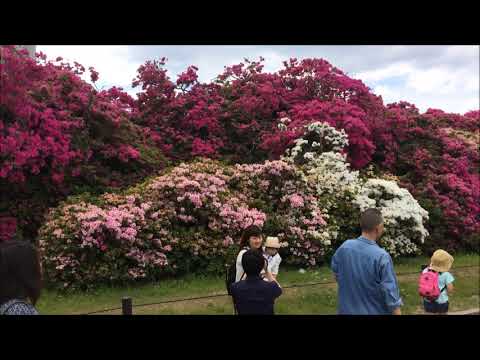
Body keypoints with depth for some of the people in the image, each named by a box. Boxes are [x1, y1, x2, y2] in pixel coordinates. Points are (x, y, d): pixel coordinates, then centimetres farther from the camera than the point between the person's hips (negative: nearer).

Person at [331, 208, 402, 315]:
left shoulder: (344, 247, -10)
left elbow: (335, 272, 8)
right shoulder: (382, 256, -25)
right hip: (374, 311, -4)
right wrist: (397, 312, -10)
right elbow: (390, 292, -21)